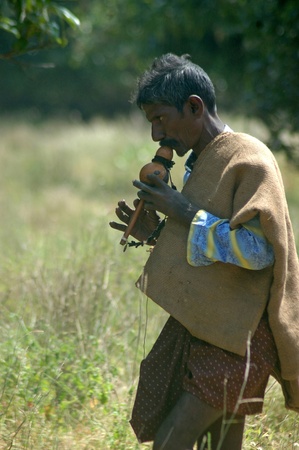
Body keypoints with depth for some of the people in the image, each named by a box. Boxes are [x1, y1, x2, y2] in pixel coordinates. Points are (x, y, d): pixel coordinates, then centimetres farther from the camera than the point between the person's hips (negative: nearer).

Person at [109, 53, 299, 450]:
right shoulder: (202, 163, 16)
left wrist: (185, 213, -16)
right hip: (206, 329, 9)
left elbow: (257, 250, -21)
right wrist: (157, 234, 8)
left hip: (237, 338, -9)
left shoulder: (249, 160, -12)